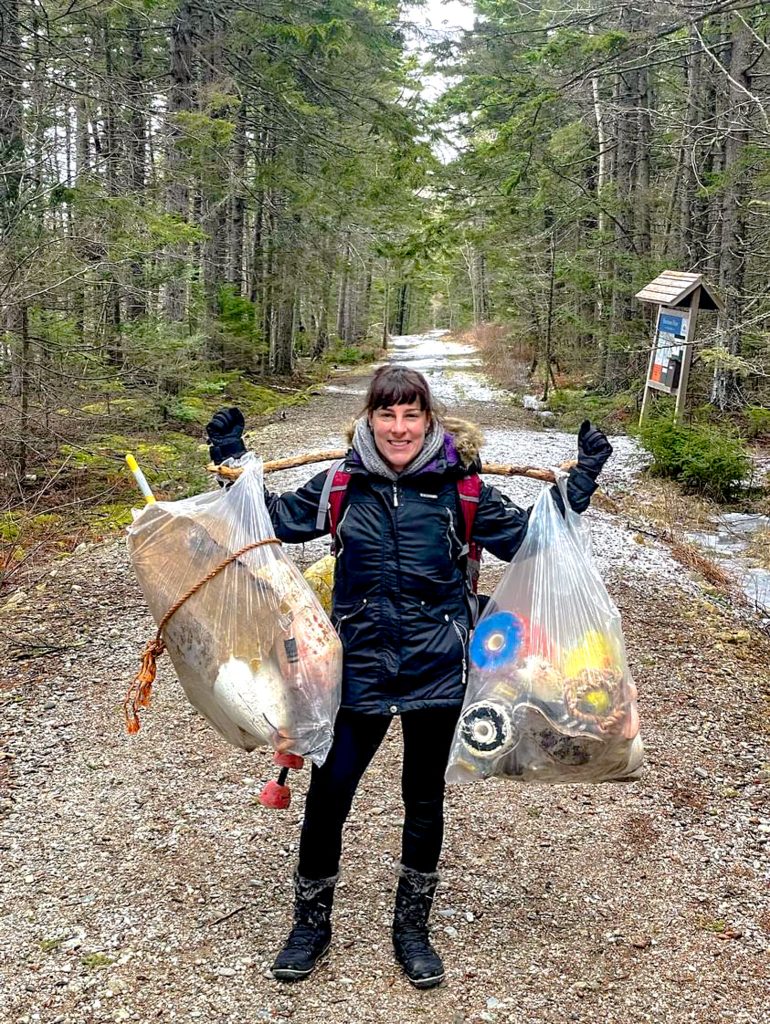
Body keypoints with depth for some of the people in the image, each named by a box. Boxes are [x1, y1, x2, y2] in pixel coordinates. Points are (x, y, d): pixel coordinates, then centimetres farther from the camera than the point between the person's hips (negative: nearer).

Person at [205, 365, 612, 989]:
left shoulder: (457, 485, -6)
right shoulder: (343, 484, -3)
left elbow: (527, 535, 3)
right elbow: (278, 519, 11)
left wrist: (581, 480, -5)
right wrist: (234, 464, 4)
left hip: (436, 668, 0)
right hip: (359, 666, 0)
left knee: (424, 797, 15)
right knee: (329, 792, 6)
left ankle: (413, 927, 36)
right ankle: (311, 923, 31)